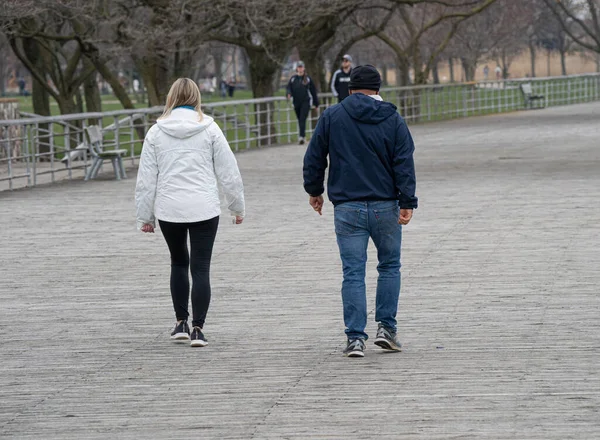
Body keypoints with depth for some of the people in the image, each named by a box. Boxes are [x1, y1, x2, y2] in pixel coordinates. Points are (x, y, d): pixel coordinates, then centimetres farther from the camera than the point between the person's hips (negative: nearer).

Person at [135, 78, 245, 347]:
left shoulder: (156, 132, 1)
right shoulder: (209, 129, -1)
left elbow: (146, 178, 3)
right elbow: (228, 171, 2)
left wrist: (145, 216, 10)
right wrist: (237, 206, 13)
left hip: (169, 210, 2)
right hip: (204, 209, -2)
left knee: (178, 263, 20)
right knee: (201, 268, 1)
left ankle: (181, 323, 21)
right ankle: (197, 328, -5)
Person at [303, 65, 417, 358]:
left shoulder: (332, 117, 2)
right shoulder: (393, 120, 1)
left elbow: (314, 158, 5)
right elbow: (404, 163, -5)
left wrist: (314, 190, 19)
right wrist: (407, 202, -6)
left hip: (347, 208, 0)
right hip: (385, 207, 0)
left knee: (353, 273, 1)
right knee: (389, 266, 16)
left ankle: (355, 337, -3)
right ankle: (386, 327, 12)